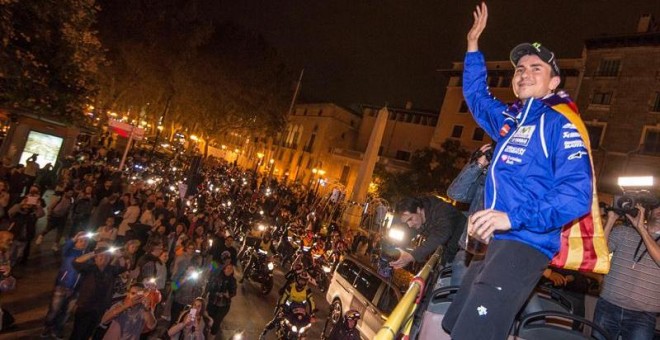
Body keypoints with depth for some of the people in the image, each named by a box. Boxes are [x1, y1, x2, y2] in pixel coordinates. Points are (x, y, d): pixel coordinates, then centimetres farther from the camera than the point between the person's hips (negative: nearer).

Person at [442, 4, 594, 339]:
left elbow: (577, 194, -15)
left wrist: (514, 217, -26)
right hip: (495, 243, 8)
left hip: (525, 245, -8)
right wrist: (473, 43, 35)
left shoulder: (559, 125, -3)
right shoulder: (508, 120, 18)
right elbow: (476, 95, 36)